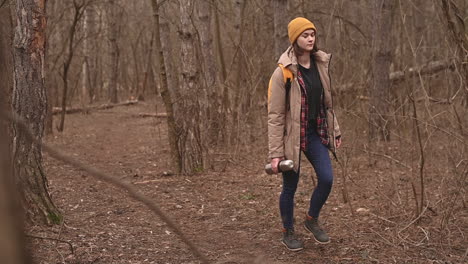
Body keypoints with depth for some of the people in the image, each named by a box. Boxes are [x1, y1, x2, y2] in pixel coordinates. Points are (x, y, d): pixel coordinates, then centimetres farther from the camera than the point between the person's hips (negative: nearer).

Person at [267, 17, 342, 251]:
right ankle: (288, 232, 30)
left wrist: (335, 131, 14)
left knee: (326, 179, -1)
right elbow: (275, 115, -15)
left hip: (316, 133, 5)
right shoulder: (283, 72, -16)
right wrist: (275, 152, -17)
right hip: (292, 136, -5)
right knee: (290, 187, 7)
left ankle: (312, 220, 26)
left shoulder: (320, 65, 2)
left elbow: (327, 102, 14)